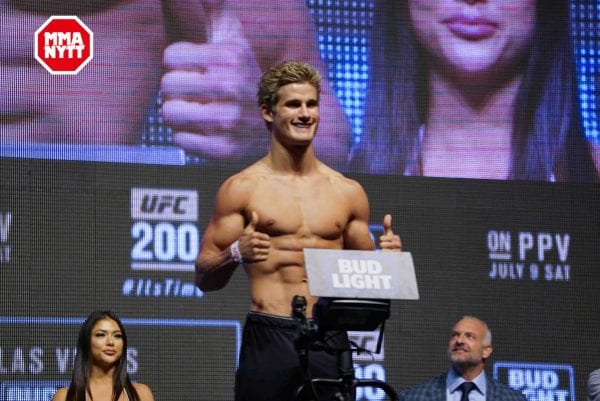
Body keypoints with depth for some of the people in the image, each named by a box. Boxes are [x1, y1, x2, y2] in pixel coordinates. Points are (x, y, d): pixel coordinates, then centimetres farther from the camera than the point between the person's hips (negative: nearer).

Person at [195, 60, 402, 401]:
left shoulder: (348, 192, 14)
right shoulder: (242, 188, 4)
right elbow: (205, 279, 4)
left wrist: (387, 256, 1)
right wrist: (236, 253, -17)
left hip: (330, 338, 3)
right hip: (269, 338, -3)